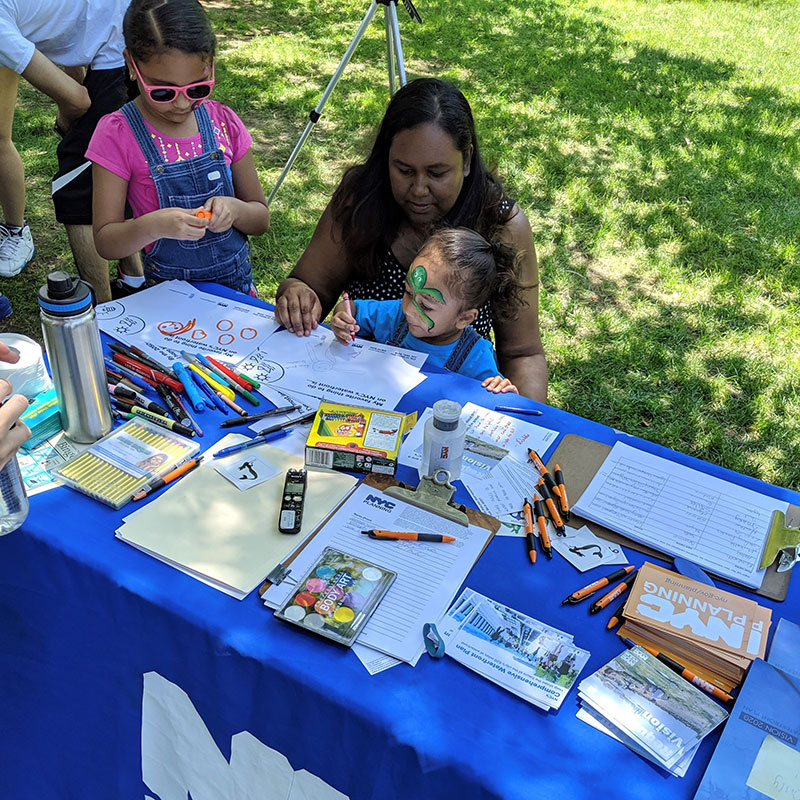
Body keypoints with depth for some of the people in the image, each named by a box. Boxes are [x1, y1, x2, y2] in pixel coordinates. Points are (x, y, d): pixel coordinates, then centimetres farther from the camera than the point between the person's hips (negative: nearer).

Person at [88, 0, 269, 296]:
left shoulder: (223, 122, 0)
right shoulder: (117, 135, -8)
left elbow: (260, 219, 6)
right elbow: (105, 242, -8)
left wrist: (234, 209, -16)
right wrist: (153, 226, -27)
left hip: (236, 282, 1)